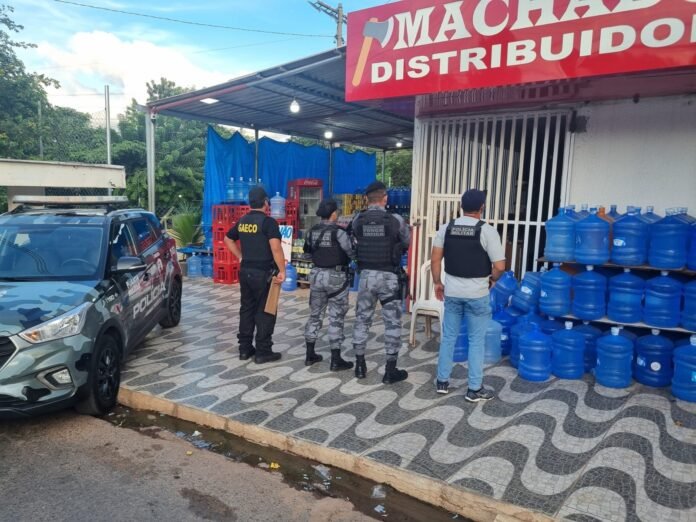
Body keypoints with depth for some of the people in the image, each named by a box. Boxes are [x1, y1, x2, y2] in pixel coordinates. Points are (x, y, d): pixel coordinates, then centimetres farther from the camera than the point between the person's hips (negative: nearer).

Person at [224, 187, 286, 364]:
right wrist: (282, 271, -21)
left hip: (245, 271, 7)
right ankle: (263, 352, 6)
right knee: (265, 312, 1)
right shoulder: (268, 221, -14)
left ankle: (245, 348, 21)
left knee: (246, 309, 14)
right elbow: (275, 247, -26)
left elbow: (228, 239, 22)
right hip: (263, 273, -7)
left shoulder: (242, 221, 9)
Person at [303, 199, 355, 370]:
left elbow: (308, 250, 18)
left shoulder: (312, 231, 4)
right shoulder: (339, 232, -15)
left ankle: (310, 354, 22)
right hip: (336, 277, -6)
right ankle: (336, 360, 4)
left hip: (317, 274, 6)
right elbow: (352, 253, -12)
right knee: (336, 318, 0)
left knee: (315, 314, 15)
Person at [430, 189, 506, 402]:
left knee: (448, 337, 14)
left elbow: (435, 260, 2)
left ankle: (442, 382, 22)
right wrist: (491, 278, 7)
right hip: (477, 294, -3)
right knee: (476, 341, 7)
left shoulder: (446, 228, -1)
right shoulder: (487, 231, -12)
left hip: (452, 292, 4)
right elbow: (499, 266, -13)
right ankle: (475, 389, 14)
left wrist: (437, 283, 14)